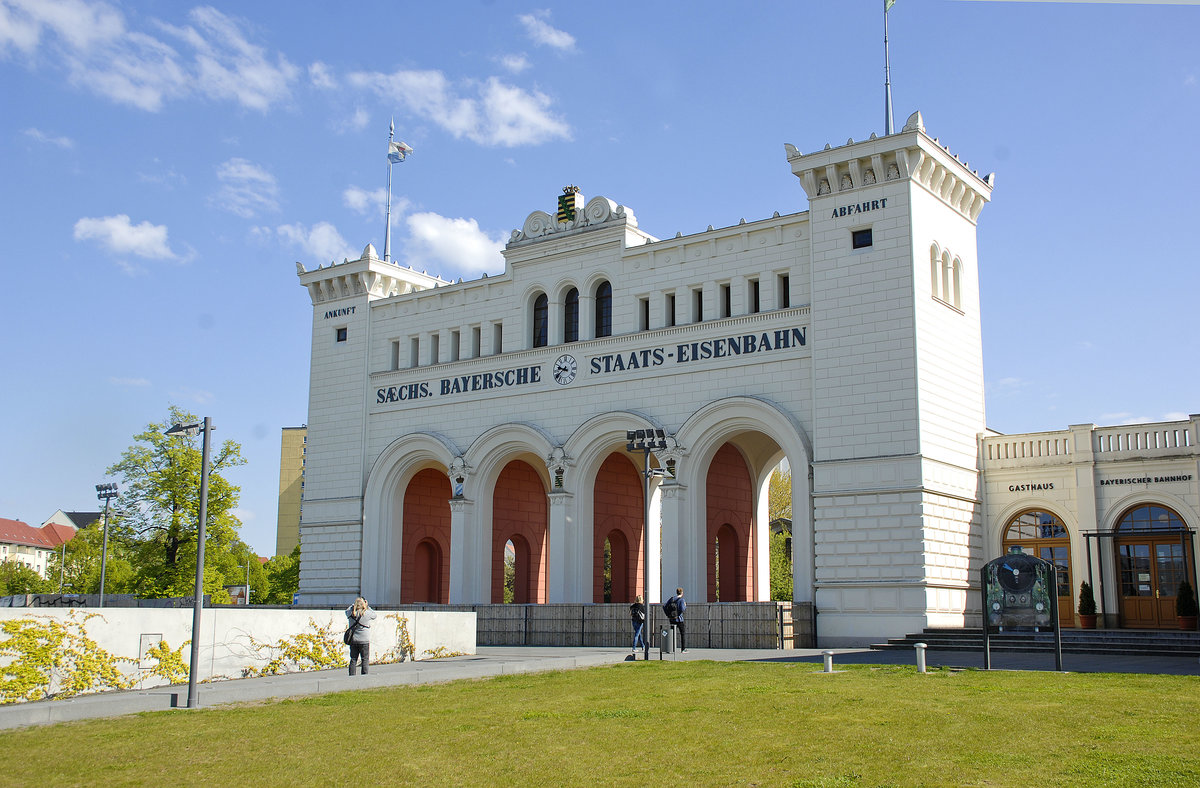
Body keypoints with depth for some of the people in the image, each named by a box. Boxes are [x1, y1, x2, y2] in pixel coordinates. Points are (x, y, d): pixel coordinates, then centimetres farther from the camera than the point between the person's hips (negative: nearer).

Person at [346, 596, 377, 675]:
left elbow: (347, 610, 20)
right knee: (365, 660, 3)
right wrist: (367, 606, 10)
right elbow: (374, 615, 9)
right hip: (364, 640, -3)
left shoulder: (351, 613, -4)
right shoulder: (367, 613, -12)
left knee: (353, 660, 10)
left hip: (353, 640, 3)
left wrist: (354, 605, 15)